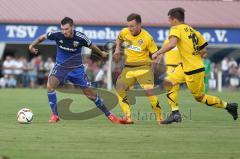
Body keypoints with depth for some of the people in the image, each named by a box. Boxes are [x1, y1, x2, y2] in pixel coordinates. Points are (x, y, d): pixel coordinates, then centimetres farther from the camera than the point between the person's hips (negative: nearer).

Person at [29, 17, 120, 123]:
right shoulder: (57, 35, -19)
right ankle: (55, 115, -15)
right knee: (50, 85, -25)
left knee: (90, 94, 1)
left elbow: (91, 46, 2)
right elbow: (43, 37, 1)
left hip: (77, 68, -1)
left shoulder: (80, 38, -19)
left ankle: (109, 114, 18)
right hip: (61, 67, 1)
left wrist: (101, 53, 19)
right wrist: (32, 46, 9)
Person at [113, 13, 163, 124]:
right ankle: (128, 117, -6)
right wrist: (117, 49, 8)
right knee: (119, 89, -10)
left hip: (143, 67, -5)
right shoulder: (124, 32, -2)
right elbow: (119, 39, 24)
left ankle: (159, 116, -2)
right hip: (128, 68, 5)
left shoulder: (147, 38, -15)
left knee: (149, 91, -19)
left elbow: (155, 53, -4)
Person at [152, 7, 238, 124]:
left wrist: (158, 53, -25)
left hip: (193, 71, -8)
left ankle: (228, 106, 18)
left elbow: (172, 44, -34)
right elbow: (203, 50, 9)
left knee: (199, 97, 8)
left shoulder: (176, 29, -14)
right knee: (167, 83, 6)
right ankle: (175, 113, 4)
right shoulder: (193, 31, 9)